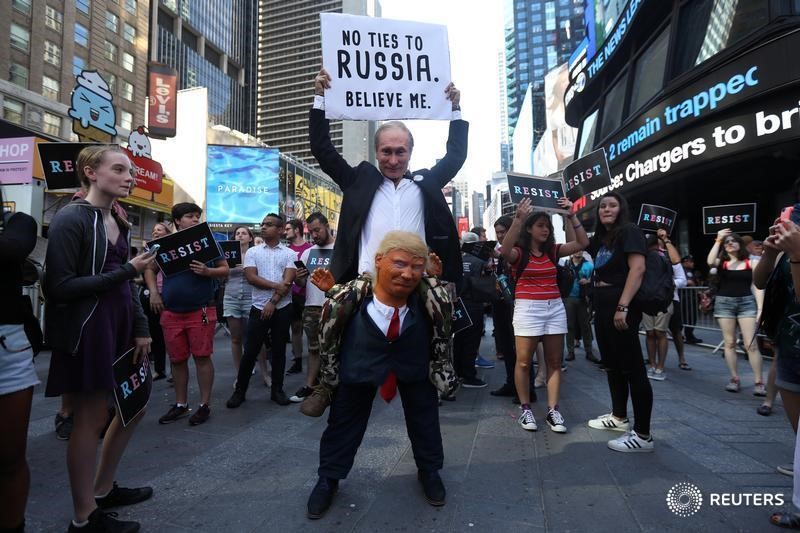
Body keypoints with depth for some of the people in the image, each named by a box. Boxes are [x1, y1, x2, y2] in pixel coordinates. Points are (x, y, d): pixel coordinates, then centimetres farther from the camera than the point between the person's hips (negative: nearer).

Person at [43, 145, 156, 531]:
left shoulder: (118, 222, 11)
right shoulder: (71, 219, -13)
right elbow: (60, 287, -18)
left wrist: (141, 328, 6)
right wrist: (127, 270, -19)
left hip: (119, 325, 8)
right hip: (86, 330, -8)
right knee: (90, 420, 3)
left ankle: (102, 489, 35)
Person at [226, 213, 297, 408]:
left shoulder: (289, 254, 3)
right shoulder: (252, 252, 6)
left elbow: (288, 281, -8)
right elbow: (251, 277, -7)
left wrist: (273, 302, -15)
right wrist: (276, 286, -15)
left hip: (282, 308, 0)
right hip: (259, 307, 0)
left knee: (279, 350, 8)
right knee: (250, 351, 3)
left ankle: (277, 390, 19)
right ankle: (240, 390, 17)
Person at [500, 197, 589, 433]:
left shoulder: (553, 251, 10)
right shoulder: (519, 252, -3)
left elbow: (582, 243, 5)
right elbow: (505, 251, -26)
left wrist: (572, 216, -3)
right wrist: (517, 219, -33)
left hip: (555, 307, 5)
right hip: (527, 308, -5)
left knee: (554, 362, 4)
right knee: (524, 362, -3)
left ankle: (553, 411, 10)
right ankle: (525, 409, 9)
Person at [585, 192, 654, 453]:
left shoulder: (629, 231, -8)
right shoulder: (600, 238, 16)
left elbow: (637, 269, -19)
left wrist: (623, 307, -25)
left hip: (622, 308, -9)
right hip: (602, 308, 9)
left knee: (633, 368, -6)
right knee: (611, 364, 17)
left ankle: (643, 435, -1)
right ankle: (619, 416, 32)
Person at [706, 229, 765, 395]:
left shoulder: (750, 263, 4)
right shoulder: (721, 262, 5)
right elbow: (710, 262, -19)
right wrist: (718, 240, -13)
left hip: (746, 302, -1)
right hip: (724, 302, 1)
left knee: (751, 344, -5)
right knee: (729, 343, 5)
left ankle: (759, 382, 0)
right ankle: (734, 379, 13)